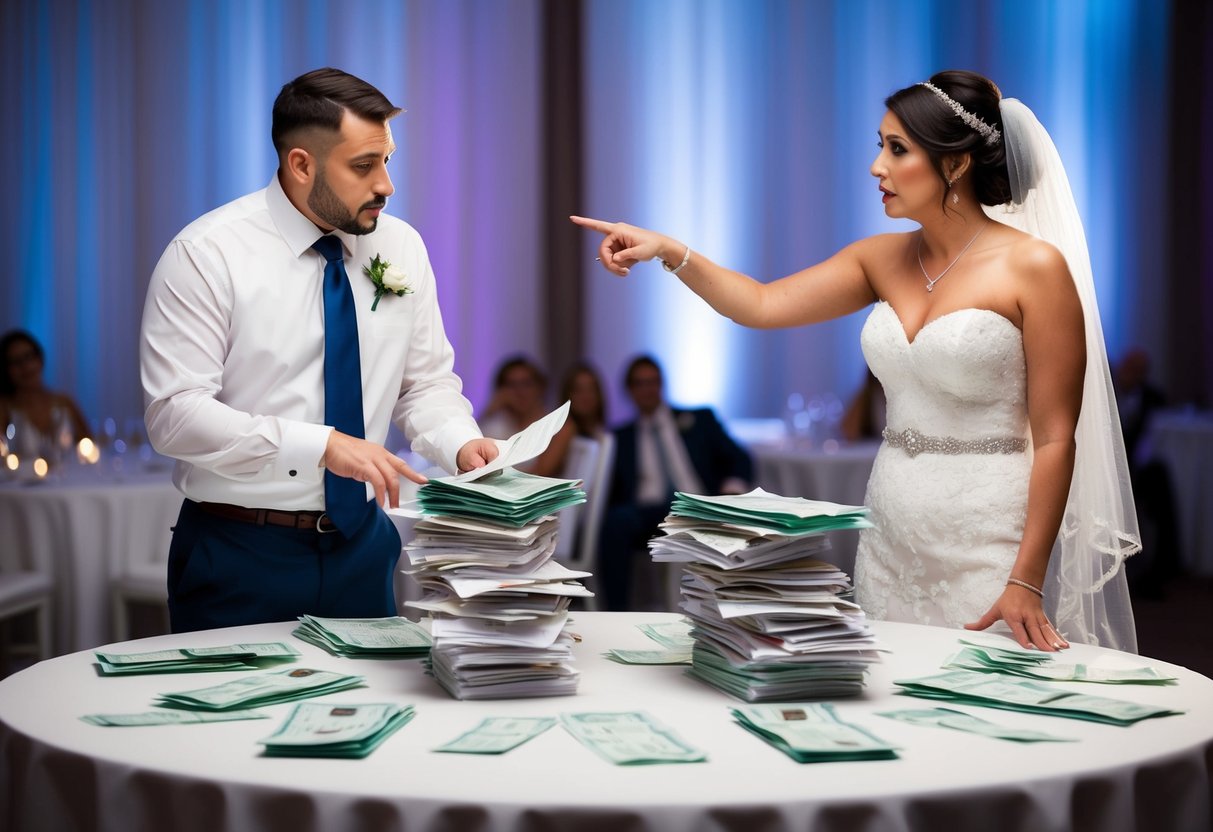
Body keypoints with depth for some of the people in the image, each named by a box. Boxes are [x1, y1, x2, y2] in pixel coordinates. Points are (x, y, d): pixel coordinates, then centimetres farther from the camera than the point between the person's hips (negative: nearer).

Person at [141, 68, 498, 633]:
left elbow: (428, 382, 10)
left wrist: (461, 443, -12)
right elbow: (175, 414, -19)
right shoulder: (206, 255, -12)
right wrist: (323, 446, -28)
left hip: (362, 544, 5)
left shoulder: (402, 248, 3)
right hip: (240, 553, -4)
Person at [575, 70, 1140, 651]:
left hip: (989, 542, -6)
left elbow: (1055, 439, -12)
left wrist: (1026, 582, -17)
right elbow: (762, 305, 3)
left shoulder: (1034, 267, -10)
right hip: (890, 538, 6)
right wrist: (670, 252, -12)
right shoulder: (883, 259, 9)